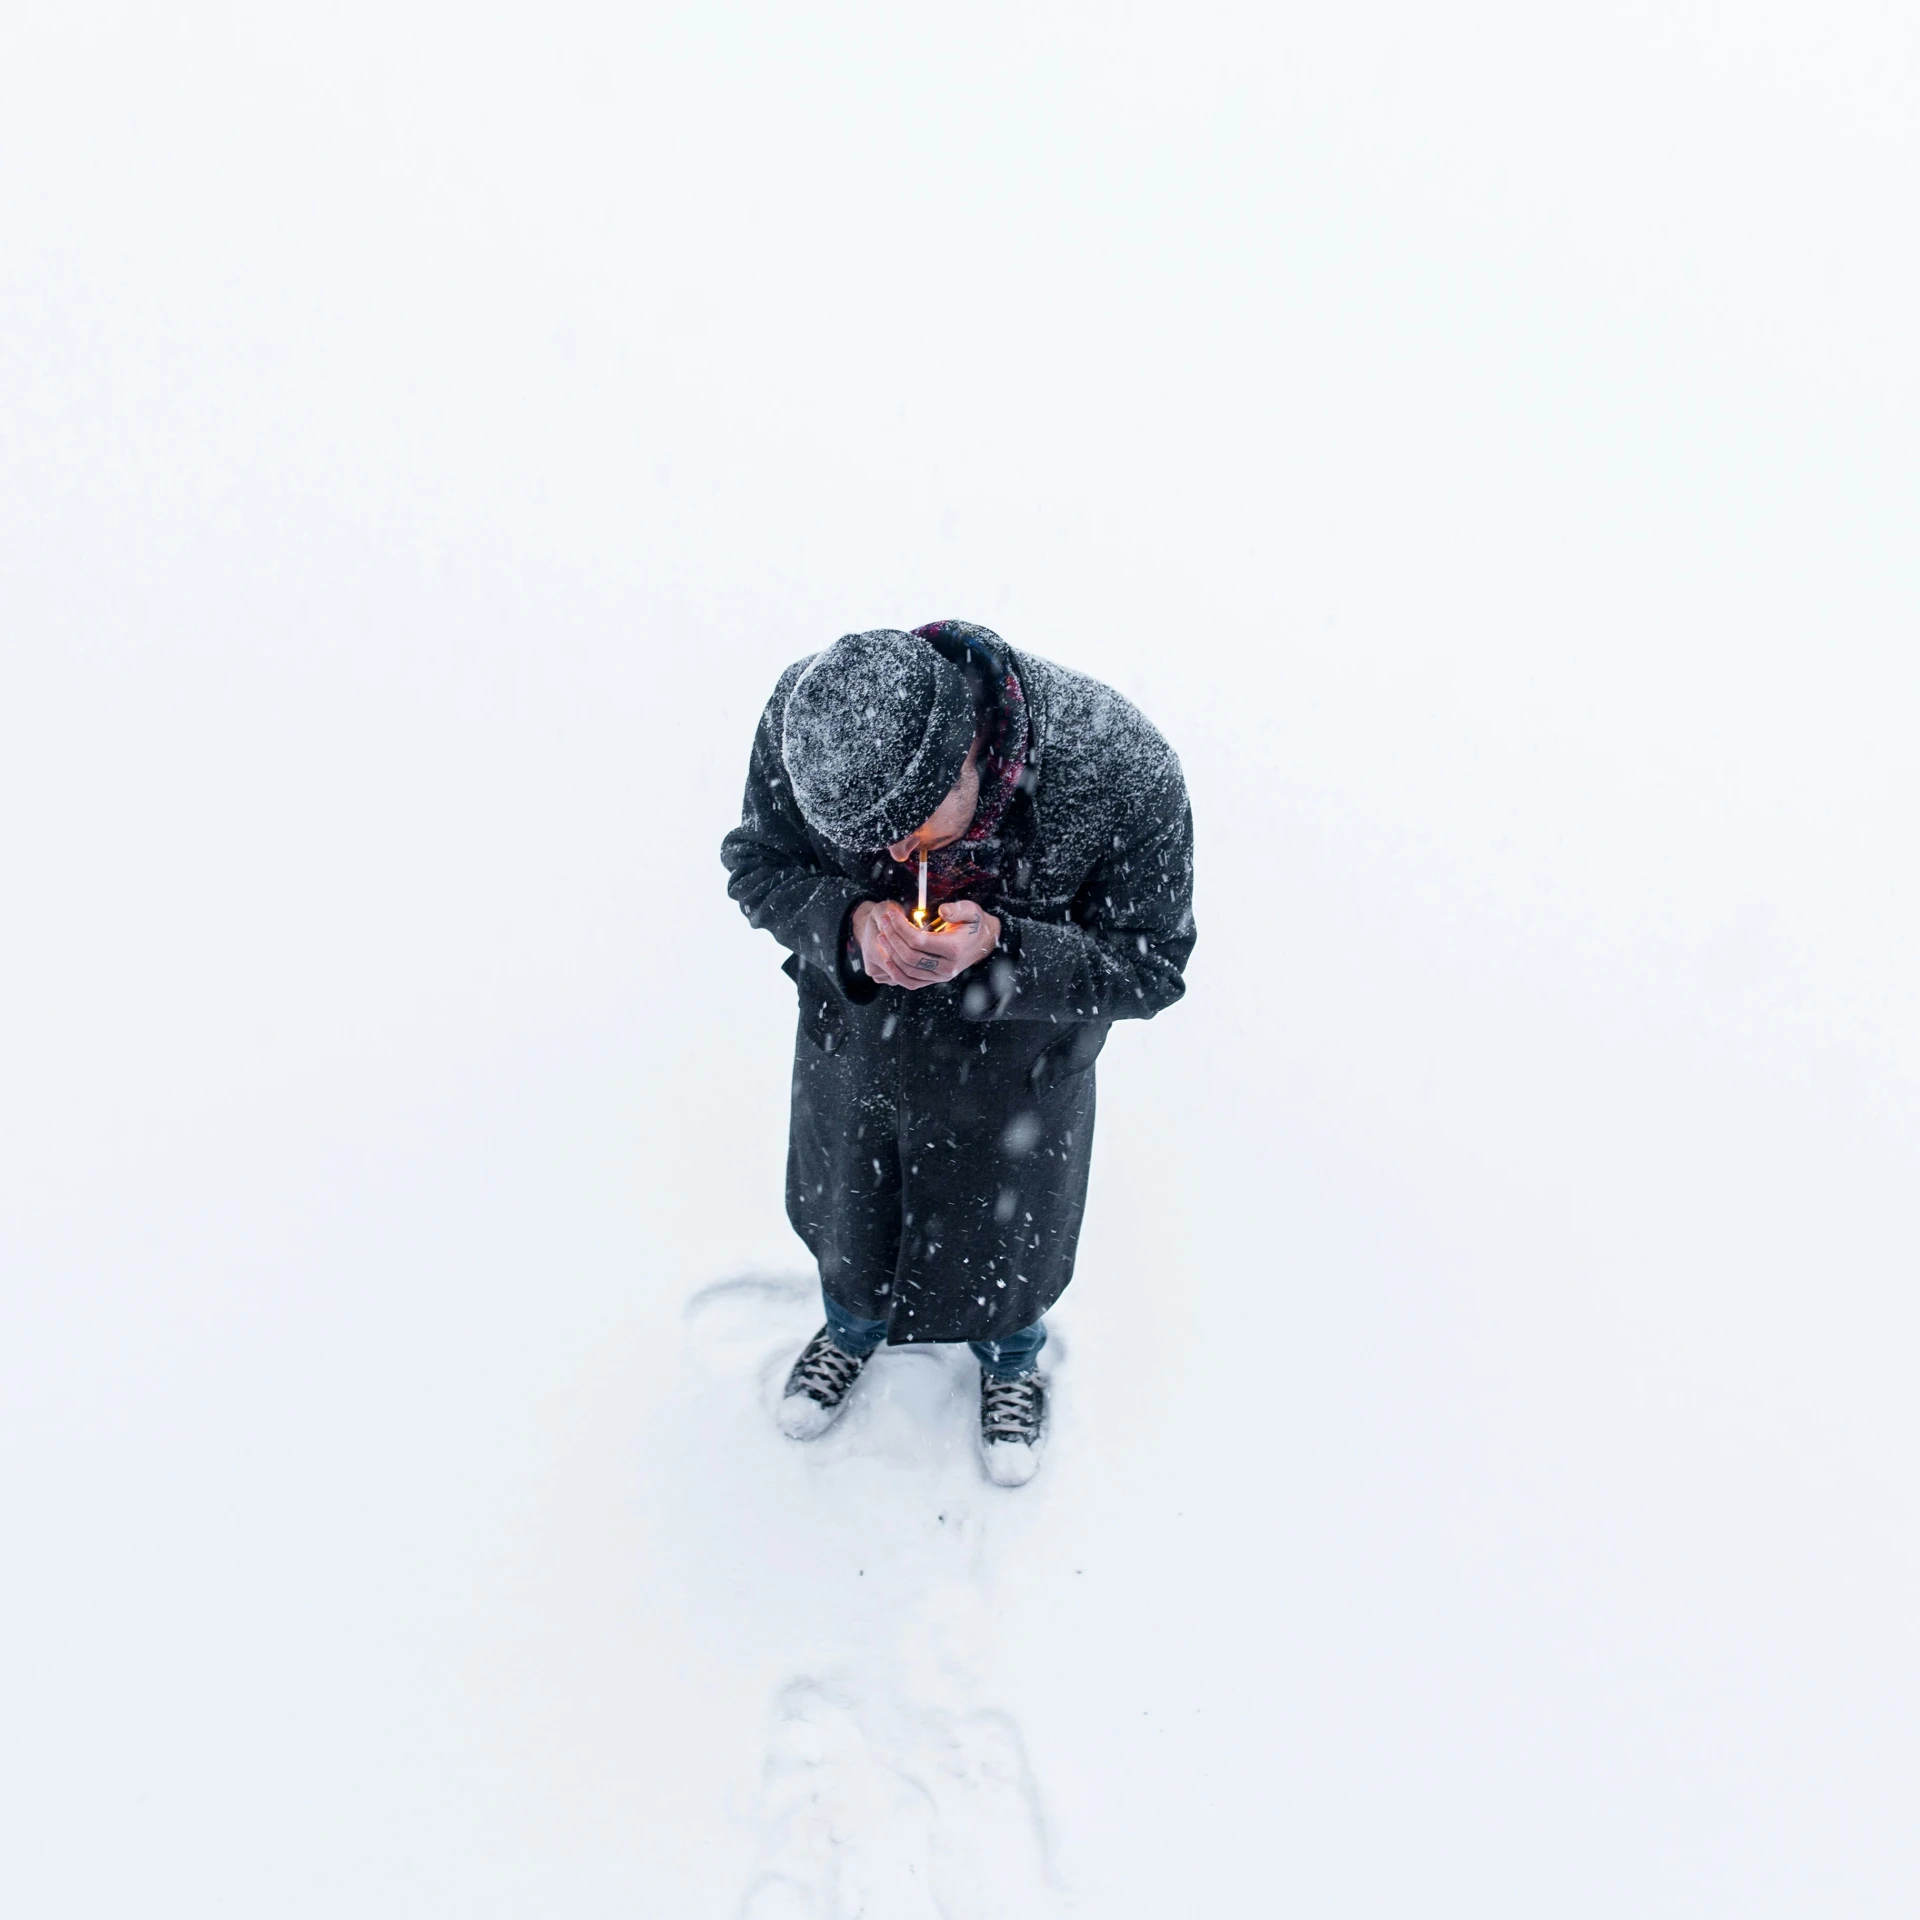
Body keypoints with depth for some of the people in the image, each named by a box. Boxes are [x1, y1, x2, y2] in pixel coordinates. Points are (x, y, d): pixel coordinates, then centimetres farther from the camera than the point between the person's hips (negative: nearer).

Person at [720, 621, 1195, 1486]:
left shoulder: (1126, 776, -36)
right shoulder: (804, 717, -28)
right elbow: (757, 864, -11)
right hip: (854, 1038, 3)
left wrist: (999, 947, -40)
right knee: (846, 1205, 29)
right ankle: (854, 1326, 67)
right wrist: (848, 921, -33)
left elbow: (1149, 968, -22)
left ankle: (1011, 1359, 62)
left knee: (1004, 1233, 25)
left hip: (1013, 1070, -2)